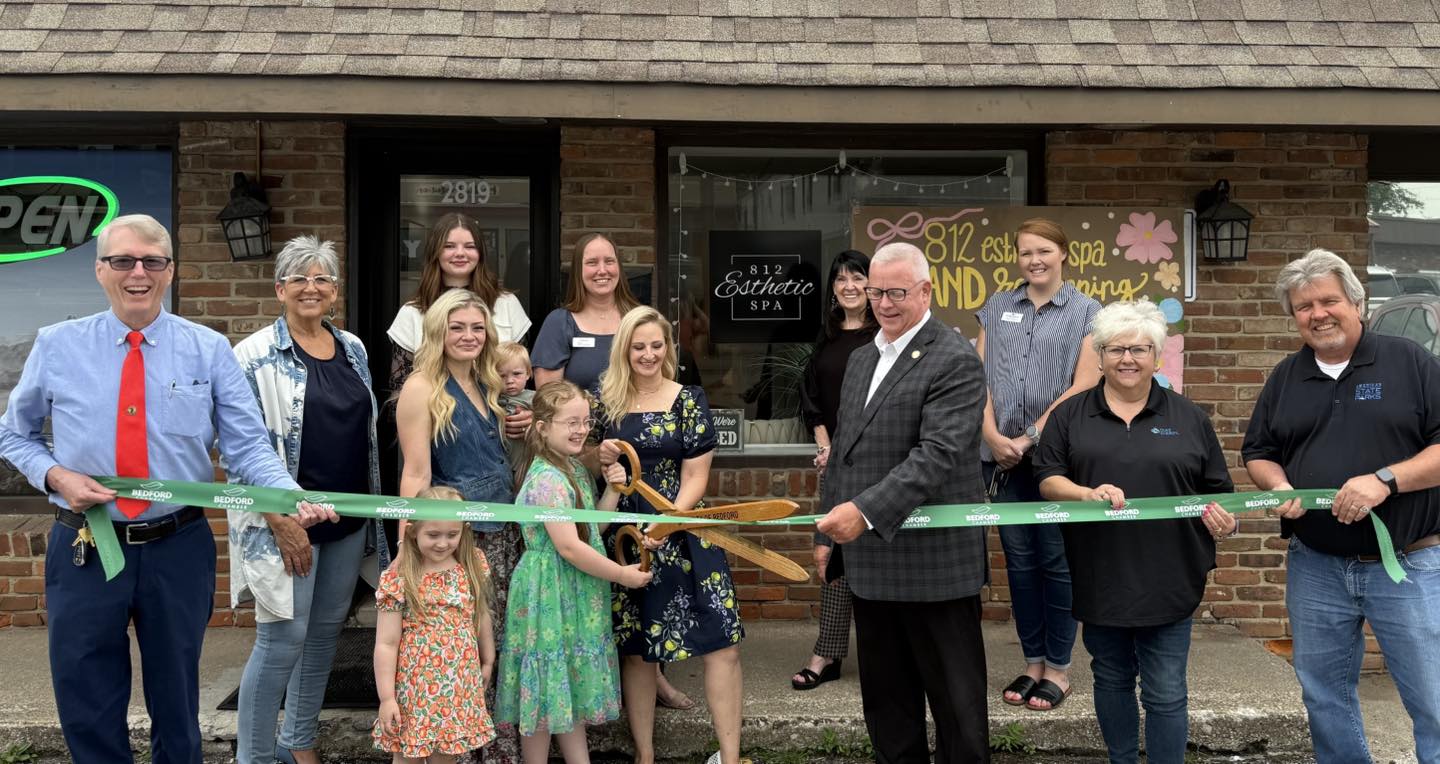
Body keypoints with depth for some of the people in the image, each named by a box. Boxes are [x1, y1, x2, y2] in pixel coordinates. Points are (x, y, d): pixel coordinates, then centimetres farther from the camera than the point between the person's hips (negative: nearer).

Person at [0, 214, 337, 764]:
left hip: (178, 549, 0)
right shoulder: (57, 346, 0)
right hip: (84, 549, 1)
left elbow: (248, 446, -8)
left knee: (177, 706, 15)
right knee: (87, 711, 11)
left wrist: (293, 498, -26)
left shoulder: (210, 350, -3)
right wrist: (55, 475, -10)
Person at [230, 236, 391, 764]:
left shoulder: (353, 348, 9)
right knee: (283, 638, -5)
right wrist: (282, 521, -18)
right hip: (288, 522, -6)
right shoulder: (256, 356, -9)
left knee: (326, 630, 14)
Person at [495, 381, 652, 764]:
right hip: (549, 593, -9)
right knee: (546, 689, 3)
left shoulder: (577, 470, 9)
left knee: (572, 686, 17)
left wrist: (612, 491, -1)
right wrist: (622, 574, -15)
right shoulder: (546, 478, -20)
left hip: (577, 596, 9)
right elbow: (568, 547, -24)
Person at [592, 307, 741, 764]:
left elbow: (695, 477, -4)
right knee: (634, 648, 7)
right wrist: (600, 457, -9)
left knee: (723, 639, -8)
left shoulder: (689, 401, -1)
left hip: (680, 530, -1)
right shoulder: (605, 400, 4)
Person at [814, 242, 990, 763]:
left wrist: (865, 512, -32)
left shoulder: (955, 361, -12)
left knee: (956, 704, 6)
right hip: (871, 565, 8)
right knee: (885, 703, 17)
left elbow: (937, 454, -23)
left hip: (936, 565, -7)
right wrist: (829, 533, 16)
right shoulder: (861, 360, 14)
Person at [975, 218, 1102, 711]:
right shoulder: (997, 308, 11)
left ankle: (1058, 668, 14)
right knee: (1018, 560, 8)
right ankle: (1031, 662, 20)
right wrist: (993, 435, -8)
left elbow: (1084, 385, -7)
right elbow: (980, 376, 6)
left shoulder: (1086, 312, 1)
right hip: (1003, 454, 3)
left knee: (1056, 561, 3)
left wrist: (1030, 438, -11)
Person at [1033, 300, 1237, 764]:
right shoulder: (1070, 416, 4)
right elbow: (1047, 480, 0)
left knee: (1165, 692, 3)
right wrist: (1087, 493, -19)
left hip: (1167, 580, -1)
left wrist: (1224, 520, -12)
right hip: (1099, 579, 1)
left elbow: (1217, 491, 9)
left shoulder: (1188, 418, 6)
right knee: (1112, 681, 15)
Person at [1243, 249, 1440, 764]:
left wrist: (1386, 479, -22)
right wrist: (1278, 485, -6)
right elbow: (1258, 453, 15)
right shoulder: (1285, 378, 9)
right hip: (1315, 569, 4)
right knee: (1326, 701, 15)